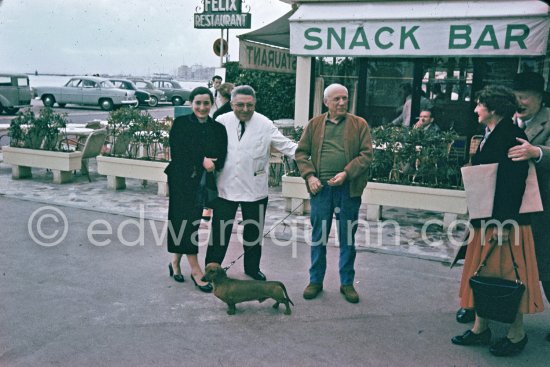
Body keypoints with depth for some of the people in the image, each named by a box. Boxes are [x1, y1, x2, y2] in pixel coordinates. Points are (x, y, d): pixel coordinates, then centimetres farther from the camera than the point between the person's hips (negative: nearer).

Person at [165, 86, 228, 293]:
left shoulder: (218, 128, 4)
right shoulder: (180, 124, -3)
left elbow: (221, 160, -1)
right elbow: (177, 154, -10)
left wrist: (210, 164, -20)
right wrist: (202, 161, -15)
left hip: (202, 183, 3)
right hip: (181, 182, -3)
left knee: (189, 221, 9)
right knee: (186, 222, -4)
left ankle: (176, 262, 28)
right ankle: (196, 271, 2)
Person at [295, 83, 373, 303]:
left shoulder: (359, 125, 4)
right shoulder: (314, 124, 8)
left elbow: (367, 154, -3)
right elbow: (301, 152, 7)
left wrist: (346, 173, -15)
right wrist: (310, 176, -8)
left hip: (348, 188, -1)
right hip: (320, 188, 1)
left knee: (348, 238, 9)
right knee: (318, 236, 9)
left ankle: (347, 283, 23)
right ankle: (316, 281, 23)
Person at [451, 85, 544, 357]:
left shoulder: (512, 136, -14)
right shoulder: (488, 136, 13)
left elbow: (515, 182, -21)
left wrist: (504, 221, -24)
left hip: (504, 220, -9)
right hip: (486, 218, 9)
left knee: (507, 276, 2)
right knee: (482, 273, 13)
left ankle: (516, 335, 18)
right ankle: (480, 328, 25)